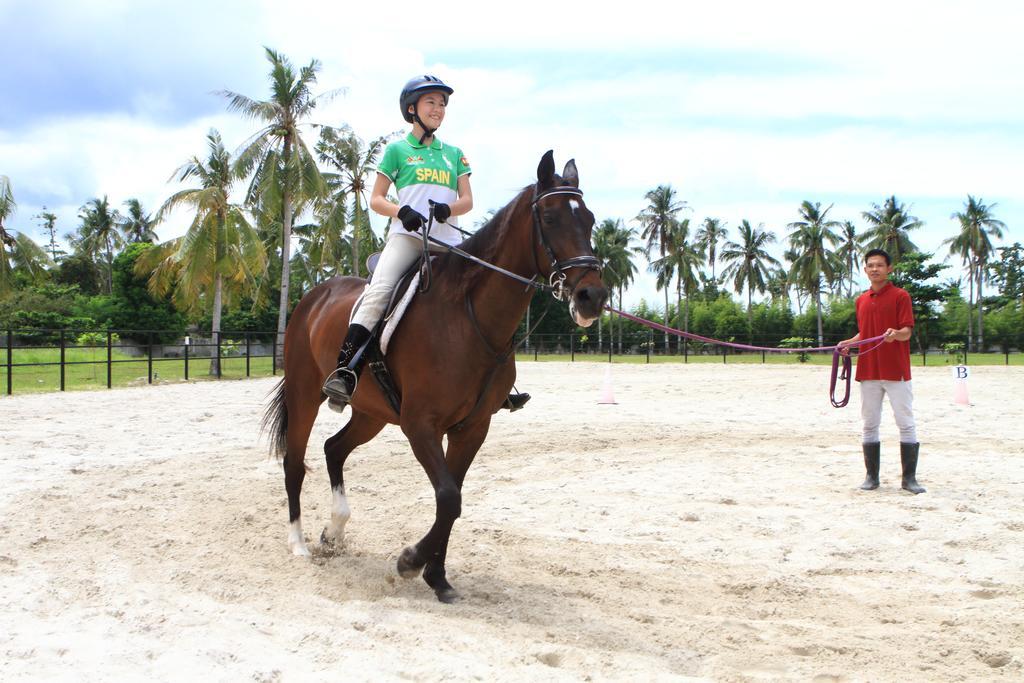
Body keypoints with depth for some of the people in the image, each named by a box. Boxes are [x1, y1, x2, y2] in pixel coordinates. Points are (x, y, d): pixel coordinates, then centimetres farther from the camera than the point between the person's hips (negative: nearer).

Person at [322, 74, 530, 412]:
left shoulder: (454, 153, 20)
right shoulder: (397, 150, 10)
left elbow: (467, 200, 11)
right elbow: (376, 199, 6)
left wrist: (446, 209, -12)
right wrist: (401, 211, -15)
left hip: (448, 240, 4)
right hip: (407, 235, -4)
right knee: (379, 292, -27)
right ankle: (344, 371, -32)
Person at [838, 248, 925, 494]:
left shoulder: (900, 296, -2)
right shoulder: (861, 300, 15)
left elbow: (907, 331, -10)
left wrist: (896, 334, -31)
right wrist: (849, 343, 8)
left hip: (896, 371, -6)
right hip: (868, 370, 6)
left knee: (906, 424, -3)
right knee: (870, 425, 8)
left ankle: (909, 478, 1)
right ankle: (872, 476, 15)